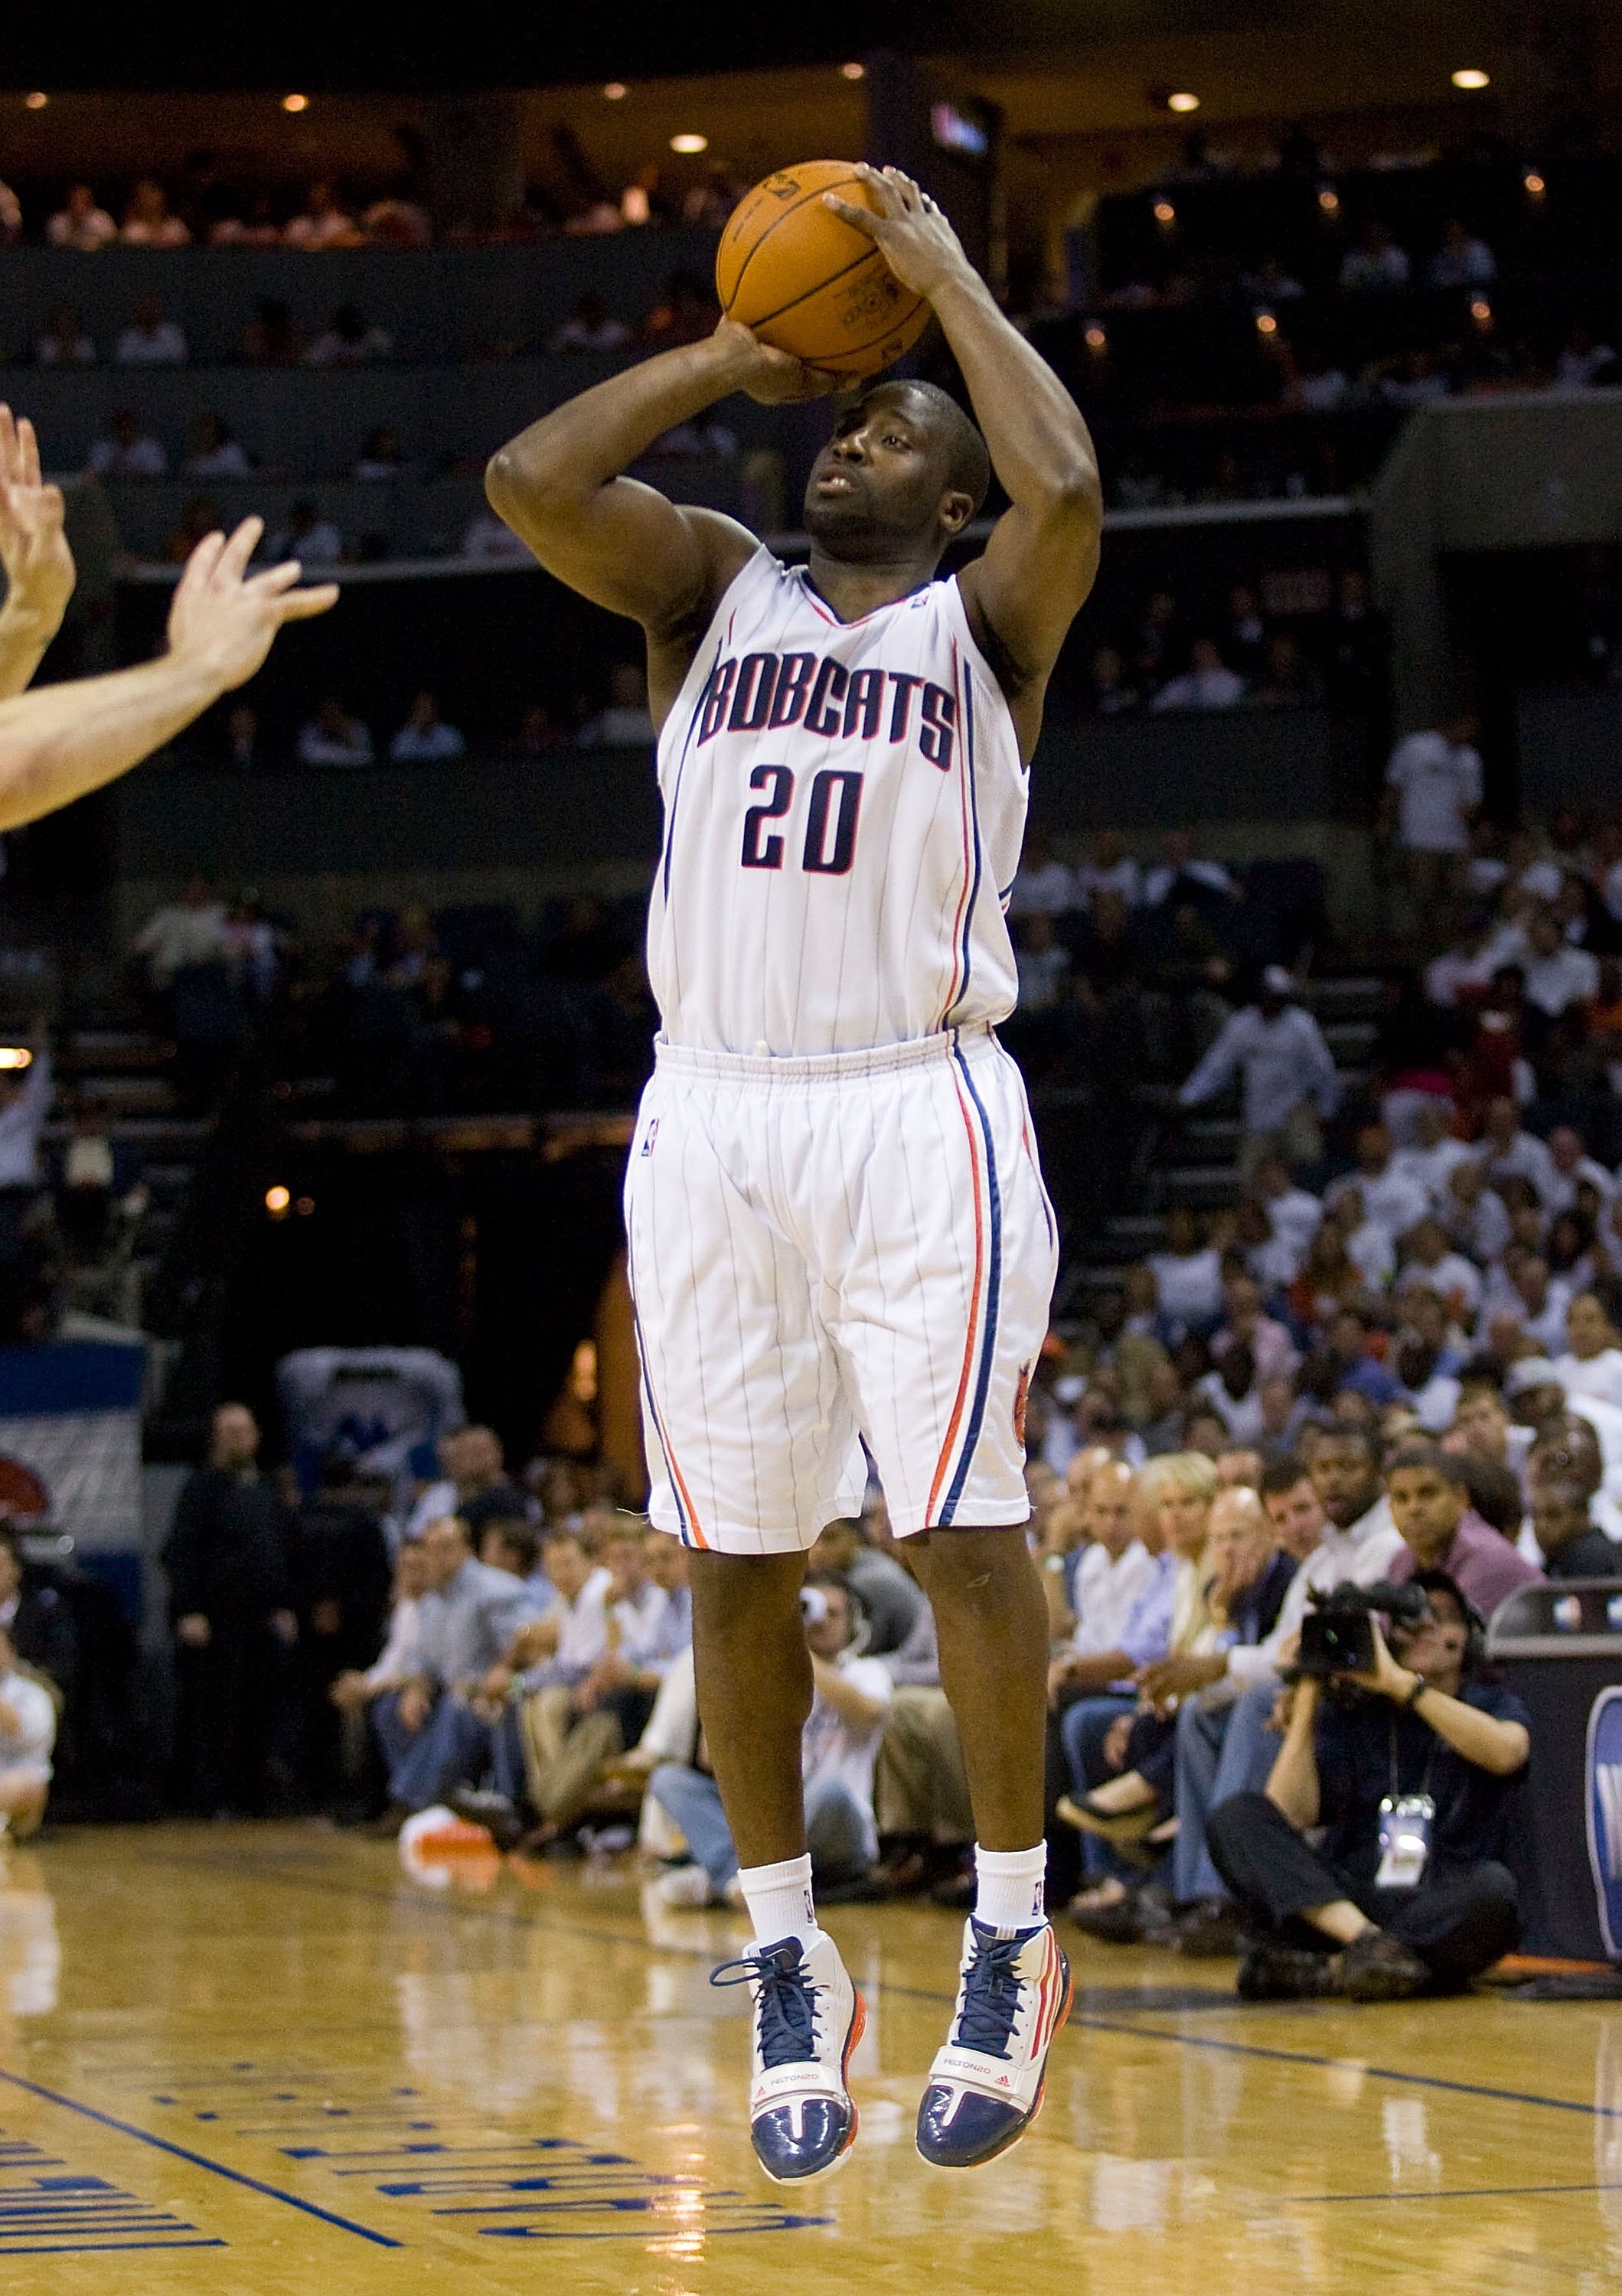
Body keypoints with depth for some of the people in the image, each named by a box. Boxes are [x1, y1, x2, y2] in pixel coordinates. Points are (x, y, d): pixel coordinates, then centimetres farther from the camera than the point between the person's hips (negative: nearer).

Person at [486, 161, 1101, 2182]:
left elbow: (1065, 490, -13)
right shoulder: (714, 591, 16)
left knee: (962, 1531, -6)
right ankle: (788, 1965, 15)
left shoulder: (983, 624, 9)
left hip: (919, 1117, -3)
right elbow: (532, 477, 0)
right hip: (713, 1118, 3)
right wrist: (730, 357, 7)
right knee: (737, 1558, 5)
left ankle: (1011, 1942, 6)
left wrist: (947, 280, -1)